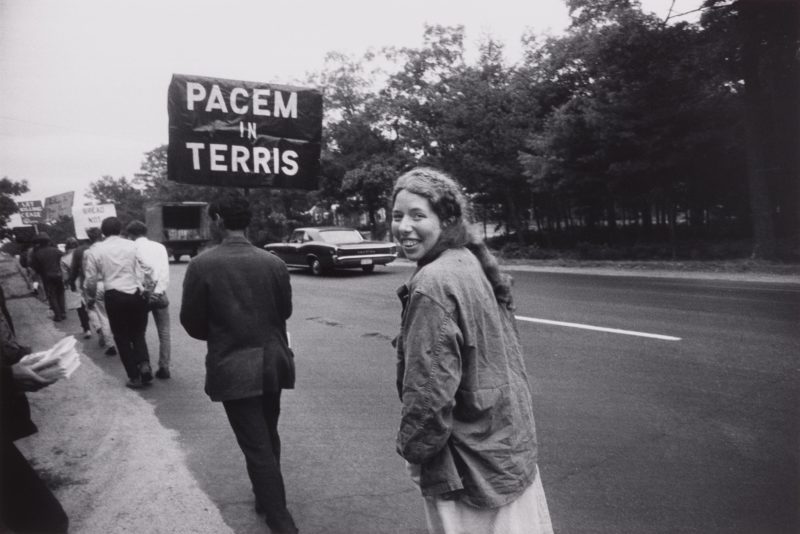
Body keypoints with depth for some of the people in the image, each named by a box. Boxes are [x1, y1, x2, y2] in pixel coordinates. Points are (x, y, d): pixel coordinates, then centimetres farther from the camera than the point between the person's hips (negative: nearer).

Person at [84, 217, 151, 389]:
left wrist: (92, 297, 21)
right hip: (136, 294, 1)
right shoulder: (133, 245, 0)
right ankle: (144, 364, -5)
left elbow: (91, 279, 4)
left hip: (114, 296, -1)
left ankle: (134, 377, 12)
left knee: (122, 337, 11)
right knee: (138, 333, 17)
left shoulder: (96, 250, 1)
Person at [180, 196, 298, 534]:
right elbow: (285, 310, 5)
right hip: (273, 361, 4)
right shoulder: (273, 263, -5)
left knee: (257, 448, 4)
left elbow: (192, 322, -6)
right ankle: (266, 498, 41)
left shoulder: (202, 265, -14)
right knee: (268, 437, 23)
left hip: (233, 367, -4)